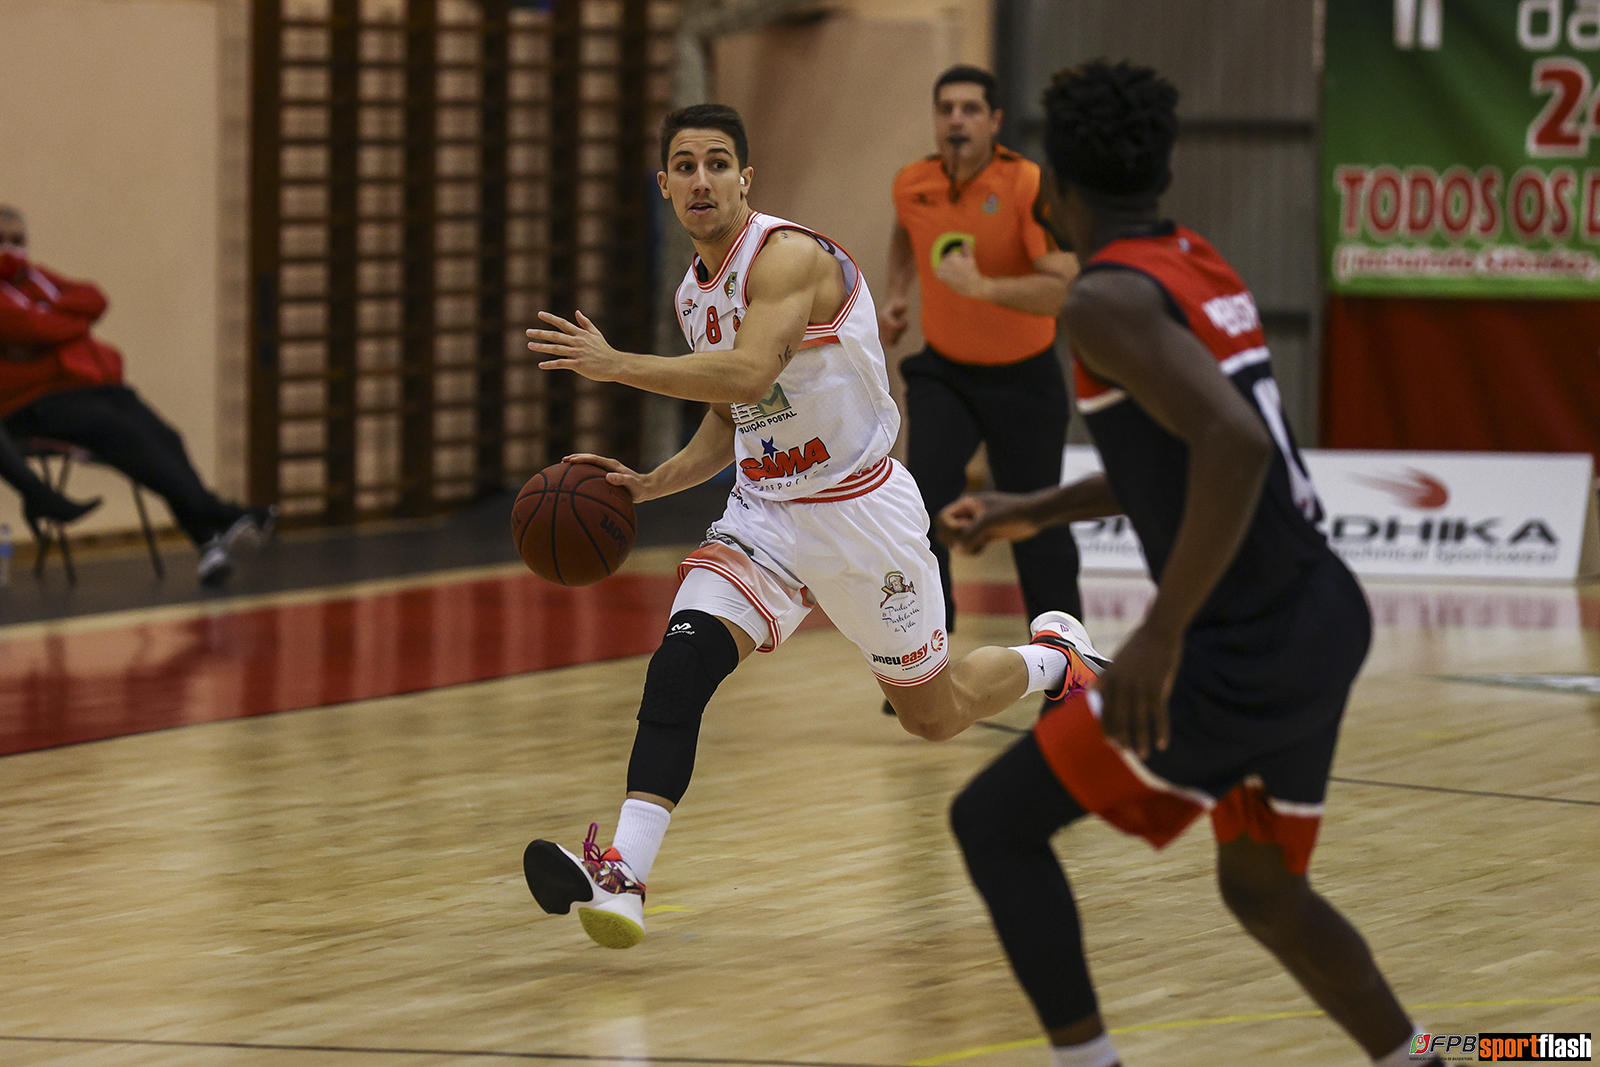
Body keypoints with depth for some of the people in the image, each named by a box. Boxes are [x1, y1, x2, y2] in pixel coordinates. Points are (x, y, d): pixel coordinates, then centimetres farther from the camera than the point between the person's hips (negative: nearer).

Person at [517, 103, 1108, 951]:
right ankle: (621, 878, -30)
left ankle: (1055, 656, 41)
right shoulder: (695, 293, 7)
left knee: (934, 715, 10)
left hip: (861, 512, -6)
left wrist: (616, 364, -36)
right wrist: (652, 483, 2)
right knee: (681, 660, -20)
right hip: (764, 512, 6)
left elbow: (750, 376, -36)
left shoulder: (789, 256, -20)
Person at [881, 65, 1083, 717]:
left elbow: (1067, 289, -32)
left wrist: (985, 287, -43)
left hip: (1023, 376, -3)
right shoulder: (912, 186, -7)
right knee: (923, 504, -17)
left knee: (1036, 525, 5)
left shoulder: (1028, 187, -23)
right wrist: (897, 294, 8)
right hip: (943, 372, 3)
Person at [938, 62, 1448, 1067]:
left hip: (1242, 653, -9)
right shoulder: (1201, 267, 13)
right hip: (1325, 627, 9)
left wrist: (1162, 634, -28)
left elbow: (1235, 445, -29)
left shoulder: (1110, 299, -14)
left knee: (995, 822, 3)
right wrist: (1039, 510, 34)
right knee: (1261, 885, 26)